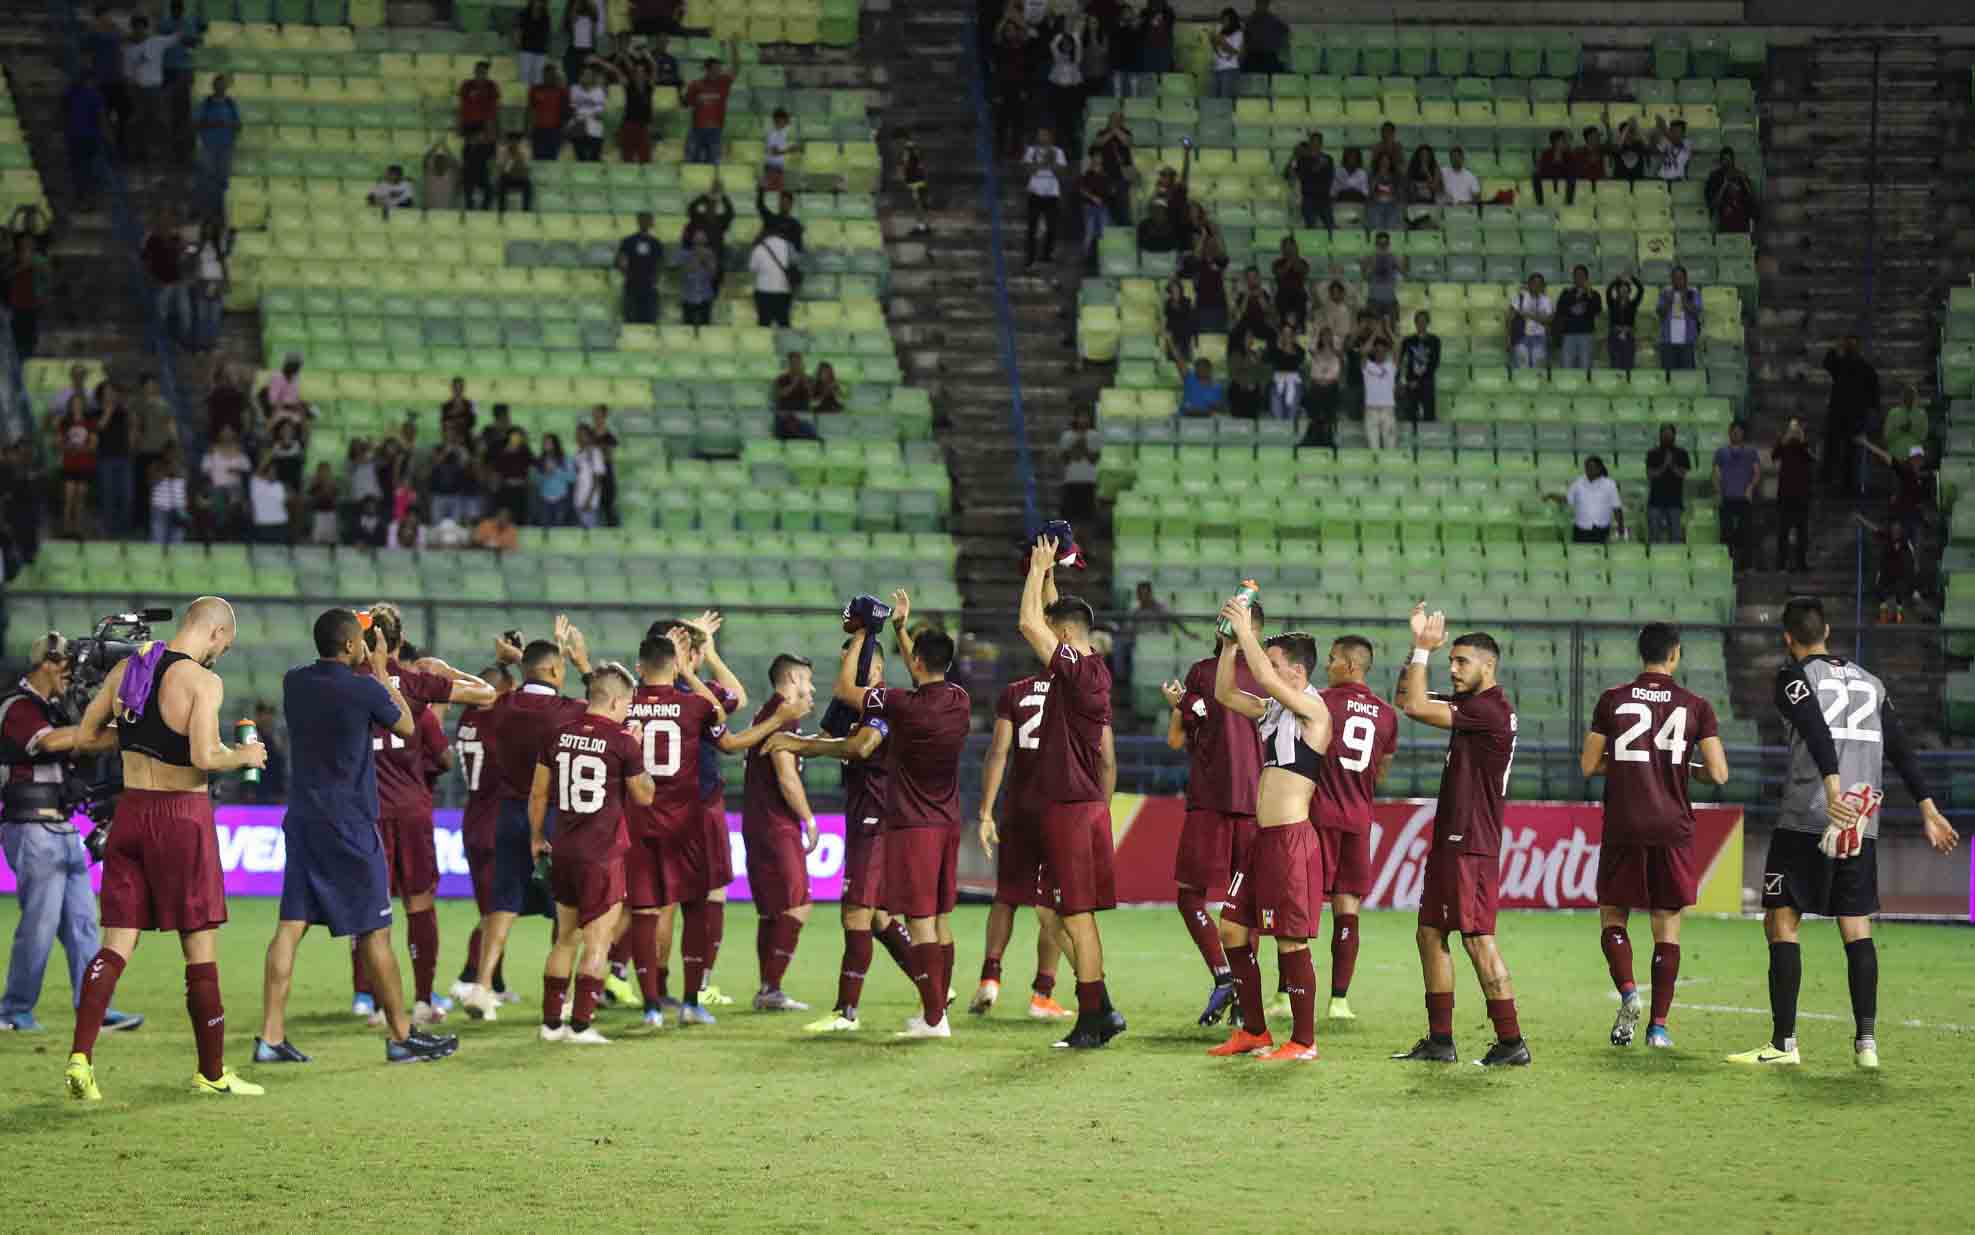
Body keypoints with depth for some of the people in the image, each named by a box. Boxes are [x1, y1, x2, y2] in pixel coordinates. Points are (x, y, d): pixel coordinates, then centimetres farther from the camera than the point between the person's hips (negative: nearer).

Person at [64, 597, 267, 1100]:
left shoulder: (126, 669, 6)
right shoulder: (202, 680, -14)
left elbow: (85, 737, 13)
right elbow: (205, 756, -24)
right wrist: (244, 756, -4)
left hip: (130, 812, 6)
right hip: (183, 815, -5)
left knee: (116, 943, 5)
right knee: (201, 949, 5)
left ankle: (80, 1056, -10)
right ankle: (212, 1072, 13)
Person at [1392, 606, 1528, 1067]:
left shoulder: (1490, 710, -15)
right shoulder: (1471, 704, 15)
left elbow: (1415, 706, -19)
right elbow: (1407, 698, 20)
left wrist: (1423, 649, -11)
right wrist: (1420, 648, 8)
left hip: (1471, 845, -10)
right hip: (1451, 839, 10)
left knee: (1477, 938, -10)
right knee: (1430, 933, 12)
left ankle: (1511, 1042, -9)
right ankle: (1440, 1041, 16)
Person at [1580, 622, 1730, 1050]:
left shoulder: (1613, 701, 1)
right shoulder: (1695, 706, 1)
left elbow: (1588, 766, 3)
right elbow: (1719, 774, -2)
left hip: (1623, 828, 0)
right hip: (1672, 830, 0)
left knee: (1612, 916, 13)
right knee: (1668, 926, 7)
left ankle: (1628, 992, -12)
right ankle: (1658, 1024, 2)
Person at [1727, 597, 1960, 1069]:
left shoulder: (1793, 676, 0)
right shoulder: (1870, 682, 18)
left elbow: (1818, 733, -18)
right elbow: (1901, 750, 16)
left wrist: (1834, 789, -30)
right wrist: (1929, 811, 17)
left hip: (1805, 821, -5)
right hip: (1862, 825, 5)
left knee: (1781, 923, -1)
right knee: (1856, 929, 9)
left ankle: (1783, 1043, -6)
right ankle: (1866, 1041, 2)